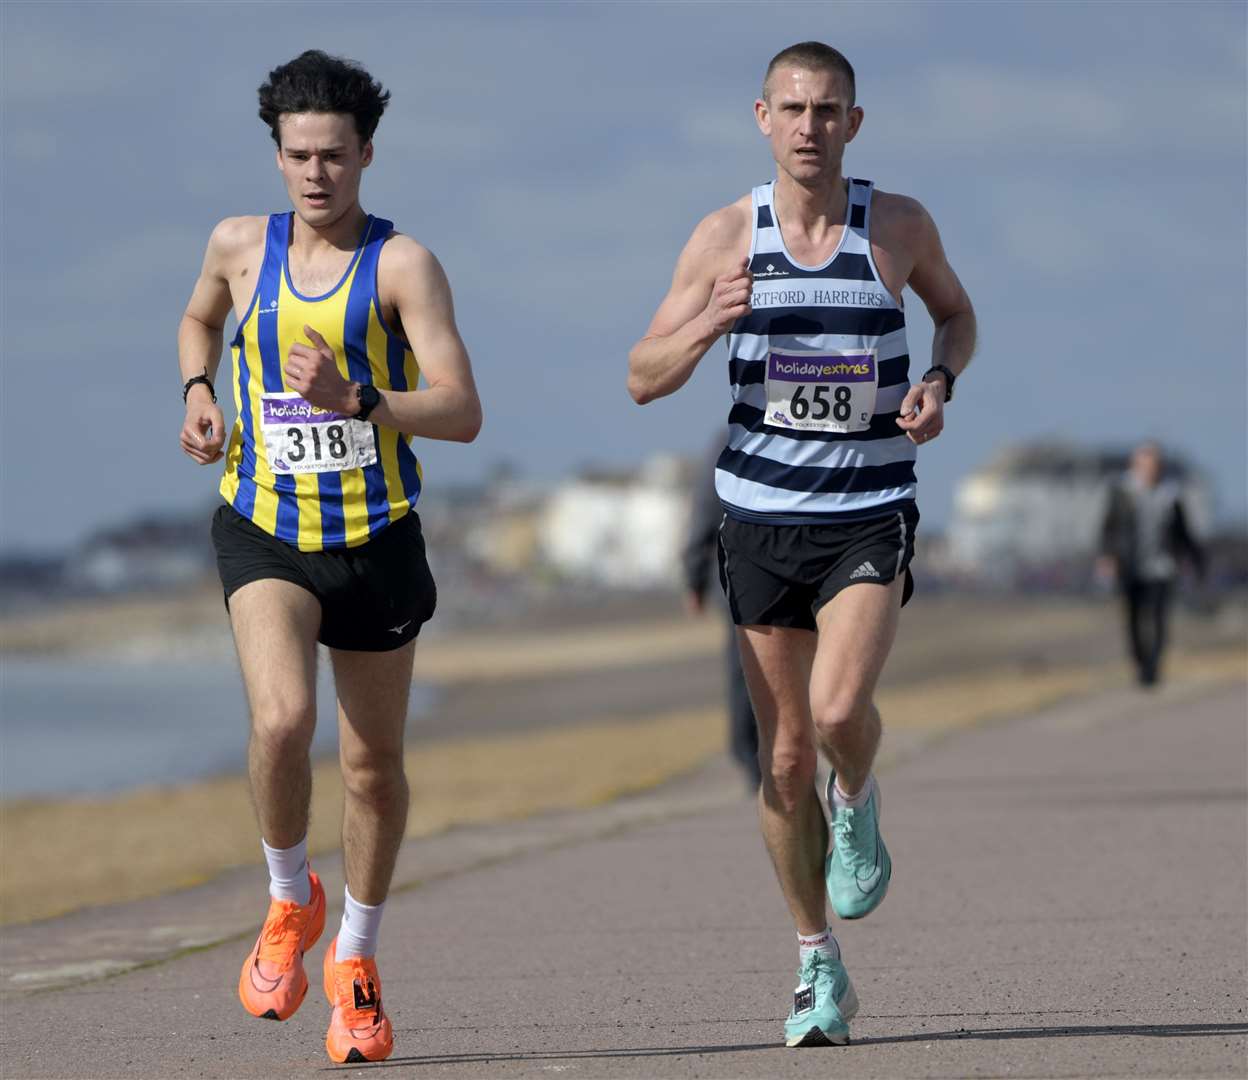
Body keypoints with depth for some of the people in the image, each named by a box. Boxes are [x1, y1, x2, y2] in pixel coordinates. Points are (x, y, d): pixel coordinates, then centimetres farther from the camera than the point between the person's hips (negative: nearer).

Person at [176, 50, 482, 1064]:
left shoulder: (404, 264, -11)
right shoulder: (239, 246, 0)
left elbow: (462, 413, -19)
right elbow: (199, 320, 25)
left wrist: (350, 398, -33)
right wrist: (199, 393, 5)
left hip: (376, 539, 0)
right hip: (264, 532, 0)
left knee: (374, 768, 10)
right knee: (282, 720, -24)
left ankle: (356, 957, 32)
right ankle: (290, 903, 3)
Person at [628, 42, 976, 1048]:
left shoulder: (900, 226, -2)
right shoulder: (725, 237, -2)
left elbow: (957, 313, 18)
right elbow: (643, 379, -1)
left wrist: (940, 382, -4)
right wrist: (703, 327, -21)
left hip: (872, 513, -1)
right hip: (762, 514, 1)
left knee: (839, 708, -24)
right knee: (785, 753, 6)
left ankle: (859, 805, 13)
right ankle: (819, 968, 21)